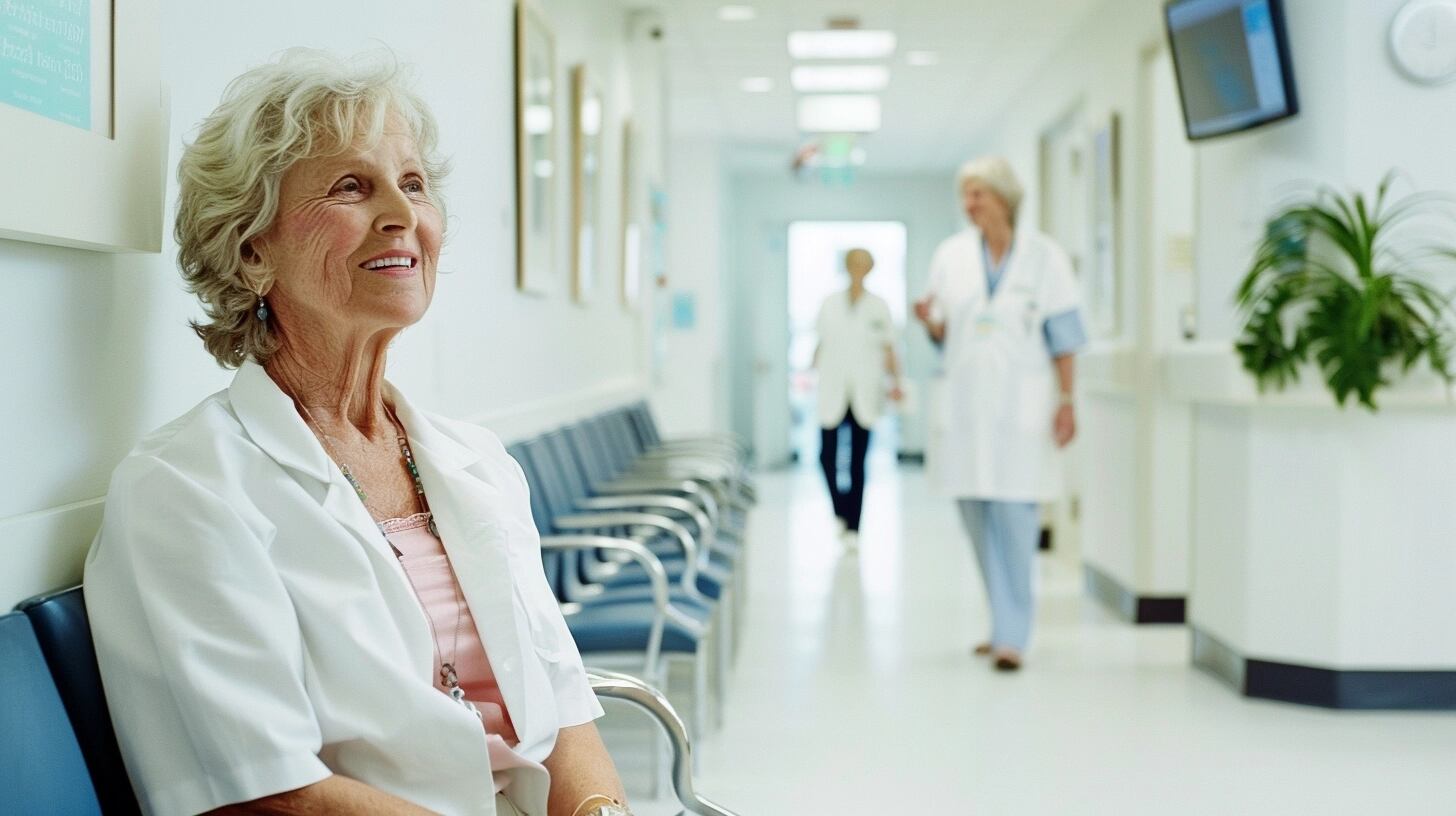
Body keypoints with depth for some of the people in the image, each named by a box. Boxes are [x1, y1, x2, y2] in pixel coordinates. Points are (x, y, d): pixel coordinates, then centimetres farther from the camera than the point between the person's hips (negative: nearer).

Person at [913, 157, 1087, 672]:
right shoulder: (951, 256, 6)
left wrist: (1067, 401, -6)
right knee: (976, 512, 7)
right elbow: (943, 335, 11)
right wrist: (929, 320, -12)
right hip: (968, 400, 4)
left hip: (1022, 402, -4)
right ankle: (1009, 623, 22)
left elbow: (1063, 337, -1)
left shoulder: (1044, 257, -1)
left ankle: (1011, 636, -6)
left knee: (1015, 517, -10)